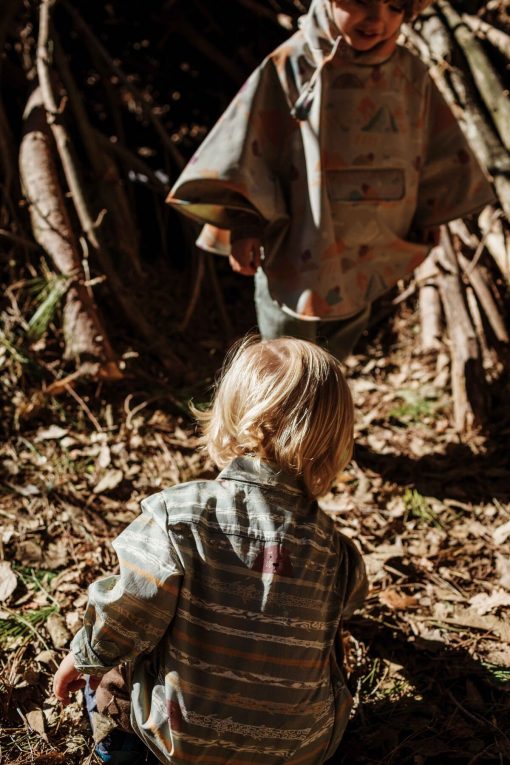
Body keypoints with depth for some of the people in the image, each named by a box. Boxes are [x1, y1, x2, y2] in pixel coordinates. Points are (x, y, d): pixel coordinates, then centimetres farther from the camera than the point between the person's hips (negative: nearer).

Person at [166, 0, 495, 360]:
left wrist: (427, 220, 14)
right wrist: (244, 223, -22)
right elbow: (249, 146, -16)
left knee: (336, 356, 26)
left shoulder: (411, 75, -5)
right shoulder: (291, 66, -17)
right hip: (296, 249, -4)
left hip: (366, 261, 4)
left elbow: (438, 152, 8)